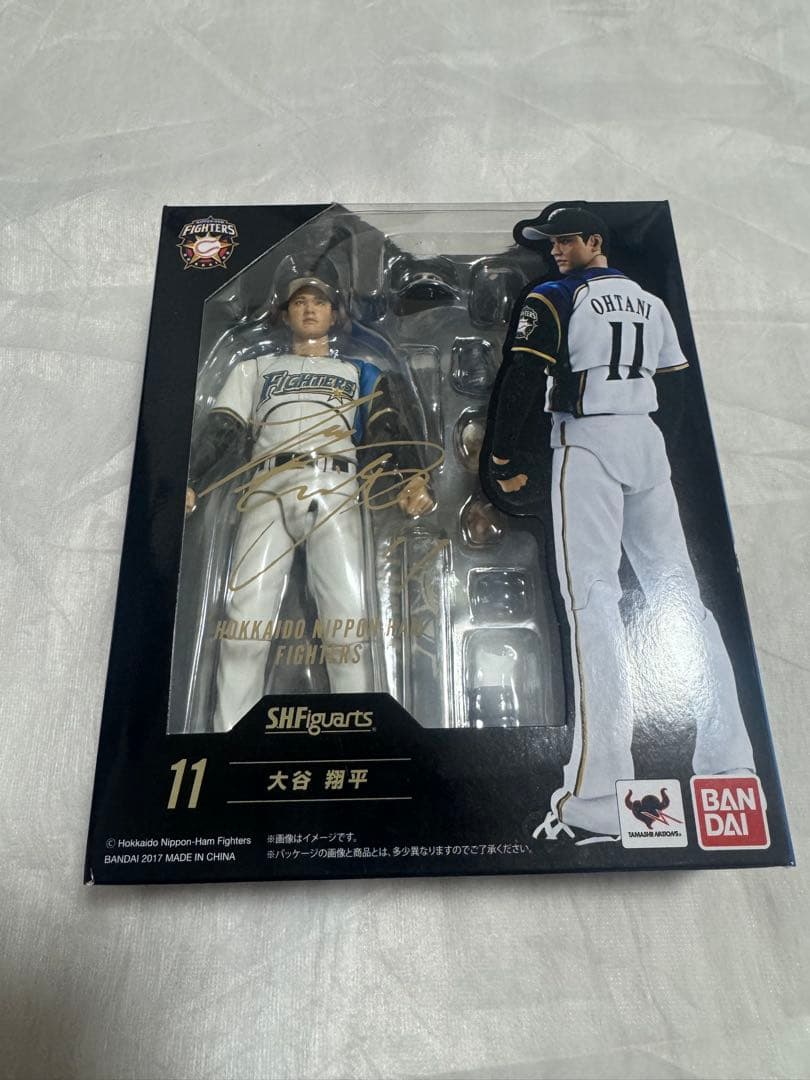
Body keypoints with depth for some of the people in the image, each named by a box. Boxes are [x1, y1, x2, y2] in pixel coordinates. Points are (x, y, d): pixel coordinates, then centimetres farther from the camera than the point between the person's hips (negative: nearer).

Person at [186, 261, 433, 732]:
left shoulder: (362, 373, 26)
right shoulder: (256, 369, 29)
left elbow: (388, 435, 11)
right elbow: (224, 431, 15)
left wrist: (411, 482, -10)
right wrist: (189, 481, -3)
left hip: (334, 493, -1)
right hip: (267, 492, 1)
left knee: (349, 624, -14)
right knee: (245, 623, -11)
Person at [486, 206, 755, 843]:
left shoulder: (554, 299, 1)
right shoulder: (653, 302, 20)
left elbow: (522, 380, -8)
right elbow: (679, 384, 19)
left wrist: (503, 461, -2)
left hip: (586, 443, -6)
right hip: (647, 442, 6)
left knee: (593, 598, -13)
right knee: (678, 589, 8)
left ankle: (597, 801, -16)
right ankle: (730, 762, 11)